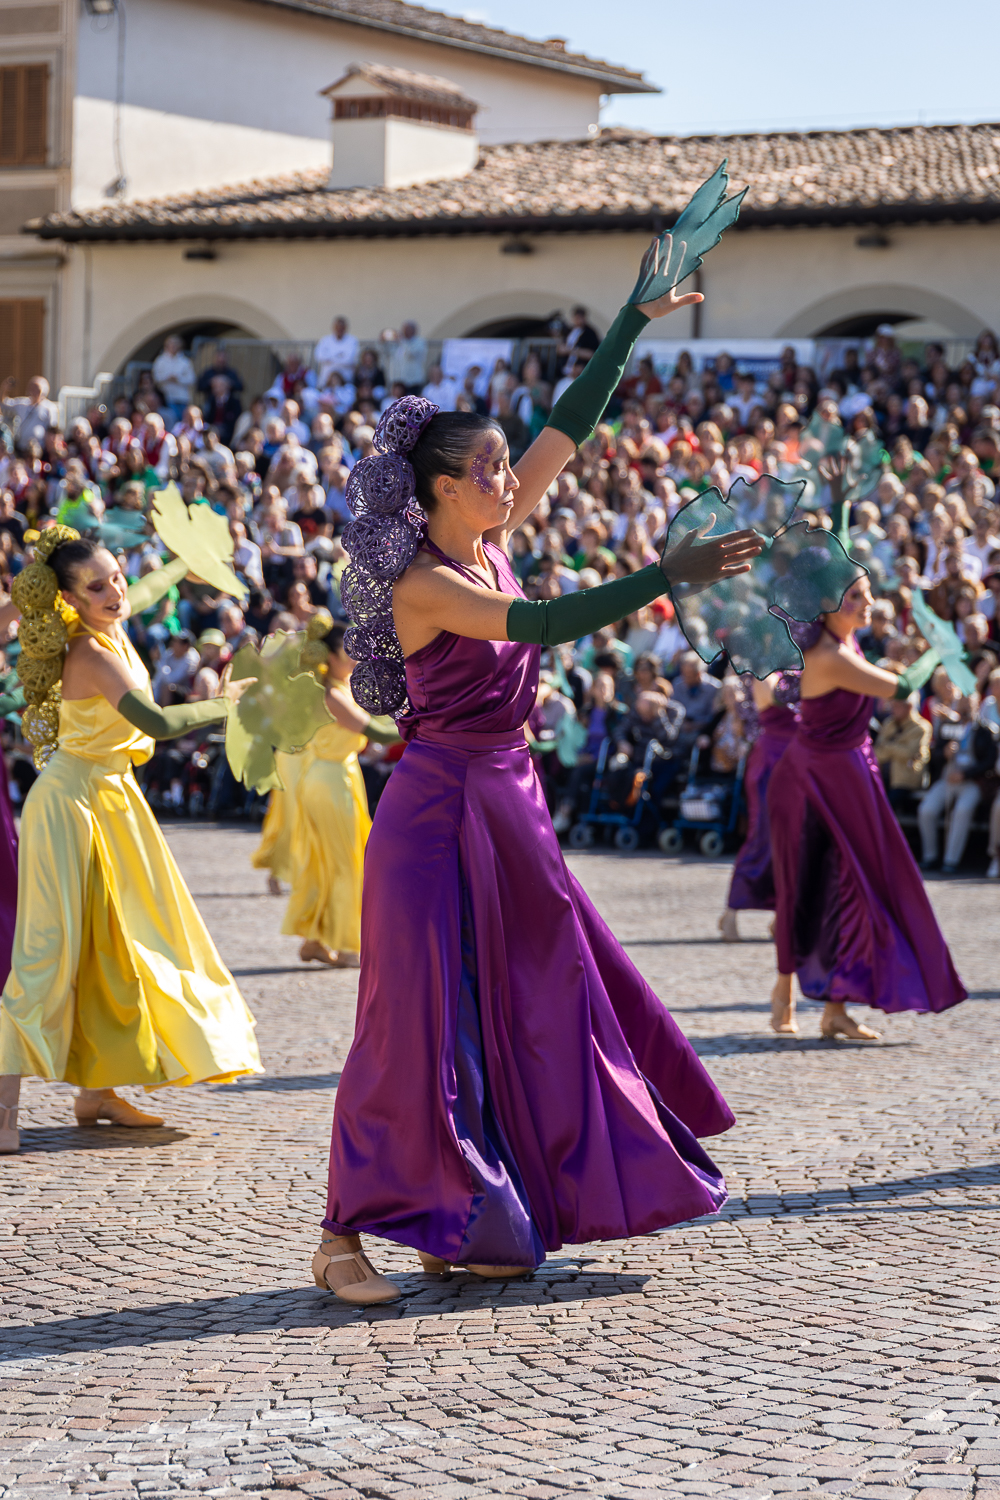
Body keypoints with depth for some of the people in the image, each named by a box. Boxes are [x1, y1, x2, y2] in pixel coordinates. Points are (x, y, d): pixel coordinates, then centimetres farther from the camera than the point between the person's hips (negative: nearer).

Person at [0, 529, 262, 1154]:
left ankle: (97, 1091, 22)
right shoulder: (92, 655, -24)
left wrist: (183, 566, 47)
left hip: (111, 798, 10)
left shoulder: (108, 629, 3)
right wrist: (226, 704, -17)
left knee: (111, 948, 13)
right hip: (73, 803, -10)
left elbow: (136, 598, 30)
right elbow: (158, 722, -34)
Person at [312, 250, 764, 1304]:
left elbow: (571, 426, 8)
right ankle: (344, 1237, -2)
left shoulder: (486, 546, 5)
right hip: (438, 811, -9)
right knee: (418, 1021, -8)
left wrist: (638, 317, 8)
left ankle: (459, 1231, 16)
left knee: (516, 1013, 8)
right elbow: (545, 623, -30)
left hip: (506, 812, 9)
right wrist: (666, 576, -33)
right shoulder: (424, 585, -17)